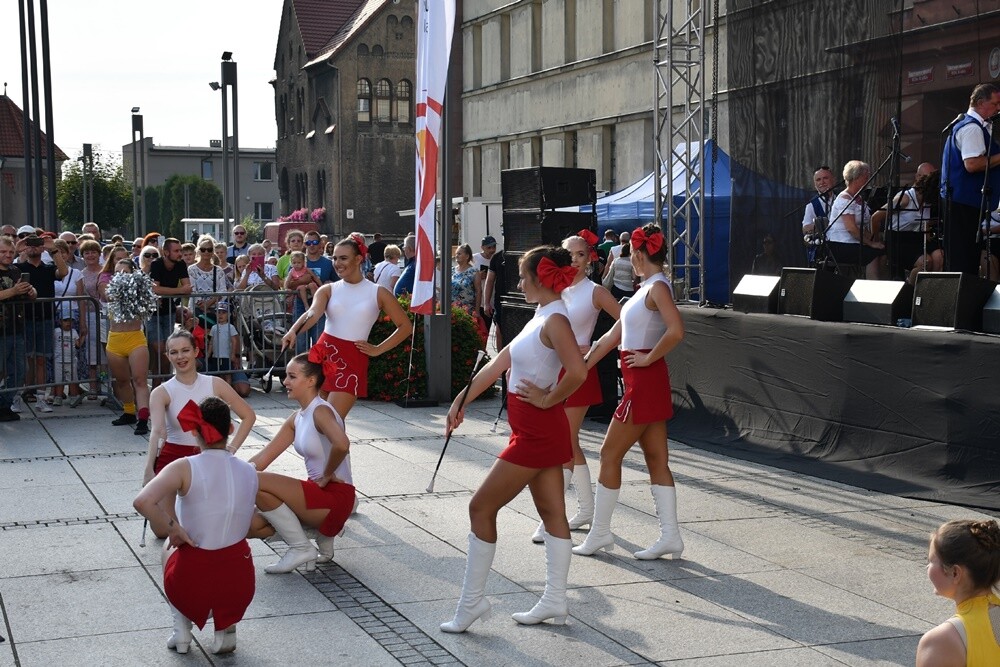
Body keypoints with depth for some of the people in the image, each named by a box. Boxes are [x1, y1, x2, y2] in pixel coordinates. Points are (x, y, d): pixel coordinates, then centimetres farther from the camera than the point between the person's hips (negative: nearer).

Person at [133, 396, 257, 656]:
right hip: (238, 587, 2)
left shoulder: (185, 468, -13)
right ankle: (226, 627, 23)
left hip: (191, 584, -2)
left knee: (170, 546, 35)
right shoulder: (250, 472, -1)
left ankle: (181, 630, 25)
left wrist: (173, 529, -12)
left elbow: (142, 502, -27)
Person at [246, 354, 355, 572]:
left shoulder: (321, 411, -15)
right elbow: (263, 458, 11)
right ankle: (323, 532, 13)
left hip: (335, 496, -9)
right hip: (318, 492, 9)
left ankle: (301, 549, -7)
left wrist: (327, 476, -20)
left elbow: (342, 444, -36)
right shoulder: (296, 418, 12)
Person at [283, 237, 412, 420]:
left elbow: (406, 326, 6)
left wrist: (378, 350, -1)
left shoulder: (378, 293, 2)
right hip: (323, 354, 3)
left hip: (352, 360, -3)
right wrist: (293, 331, -35)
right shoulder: (328, 290, 6)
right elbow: (313, 313, -14)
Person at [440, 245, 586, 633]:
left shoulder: (555, 320, -18)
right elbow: (499, 363, 16)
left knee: (481, 507, -2)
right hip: (537, 431, 10)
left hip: (537, 432, -10)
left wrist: (548, 399, -18)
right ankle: (554, 602, 18)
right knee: (552, 513, 12)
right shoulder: (541, 318, 12)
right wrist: (462, 401, 16)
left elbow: (577, 372, -33)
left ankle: (471, 601, 5)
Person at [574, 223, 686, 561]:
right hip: (641, 384, 9)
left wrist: (649, 358, -17)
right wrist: (580, 368, 18)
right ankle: (670, 535, 9)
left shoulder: (658, 287, -13)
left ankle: (599, 534, 7)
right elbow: (612, 336, 18)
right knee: (656, 459, 8)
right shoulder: (645, 289, 16)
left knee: (610, 453, -1)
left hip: (645, 382, -9)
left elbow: (676, 331, -30)